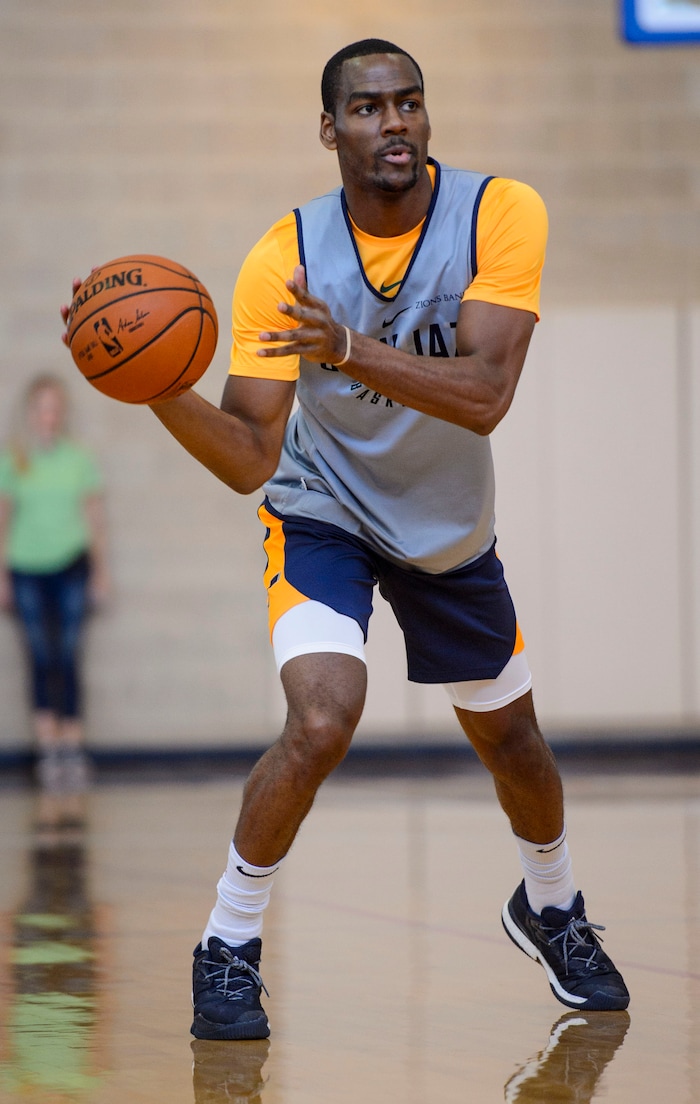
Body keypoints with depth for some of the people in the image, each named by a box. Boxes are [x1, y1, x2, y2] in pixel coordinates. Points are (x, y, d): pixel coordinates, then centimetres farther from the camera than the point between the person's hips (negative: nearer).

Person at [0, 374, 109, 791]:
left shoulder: (80, 459, 2)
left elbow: (95, 516, 7)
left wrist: (101, 569, 5)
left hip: (71, 564, 0)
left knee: (69, 658, -5)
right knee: (41, 659, -1)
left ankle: (74, 749, -2)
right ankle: (48, 751, 1)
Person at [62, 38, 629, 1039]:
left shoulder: (500, 215, -23)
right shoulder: (284, 261, -23)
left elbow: (486, 394, -34)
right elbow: (249, 459, -23)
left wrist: (351, 349, -48)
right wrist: (163, 394, -42)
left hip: (453, 533, 3)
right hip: (324, 515, -2)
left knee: (511, 739, 18)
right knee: (321, 724, -26)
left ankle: (552, 910, 49)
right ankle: (228, 947, -8)